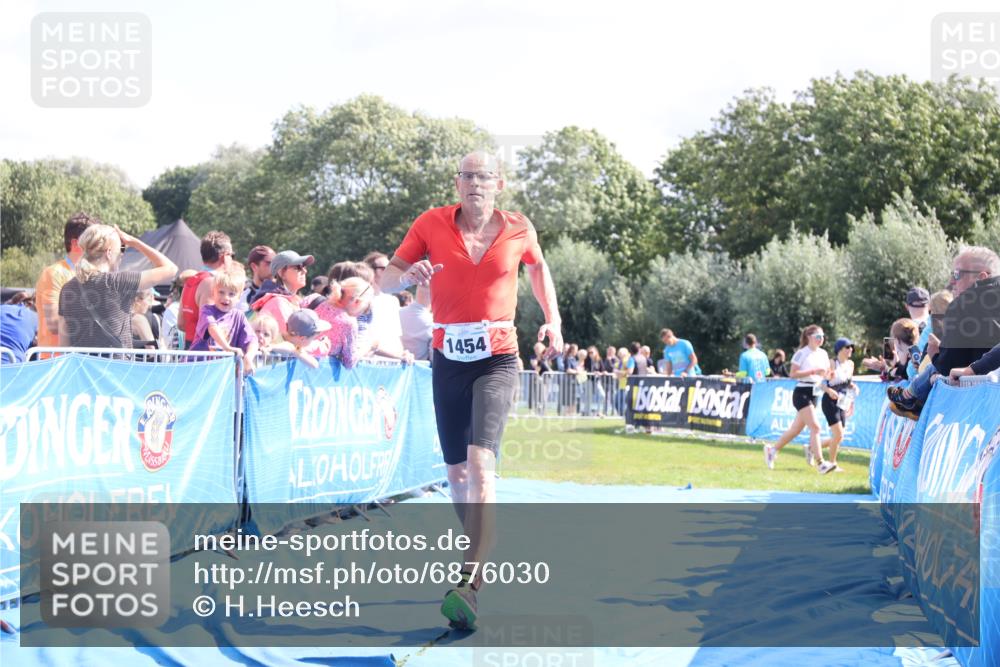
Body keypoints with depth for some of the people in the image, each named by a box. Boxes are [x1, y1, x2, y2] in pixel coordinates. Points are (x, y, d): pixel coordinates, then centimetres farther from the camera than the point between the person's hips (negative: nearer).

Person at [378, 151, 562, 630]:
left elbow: (537, 267, 23)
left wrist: (552, 318, 15)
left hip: (498, 358, -2)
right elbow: (385, 279, 1)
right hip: (449, 357, 3)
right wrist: (409, 276, -21)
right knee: (457, 471, 9)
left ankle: (470, 585, -30)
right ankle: (480, 552, 34)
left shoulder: (519, 229, 1)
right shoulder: (432, 224, -1)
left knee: (481, 460, -21)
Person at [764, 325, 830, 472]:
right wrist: (813, 371, -21)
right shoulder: (802, 353, -9)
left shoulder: (823, 354, 12)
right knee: (815, 427, -16)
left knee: (796, 428, 12)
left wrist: (828, 374, -6)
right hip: (802, 392, -8)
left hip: (814, 393, 8)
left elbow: (826, 372, 18)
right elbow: (792, 374, -15)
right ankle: (820, 463, -16)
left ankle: (772, 450, 29)